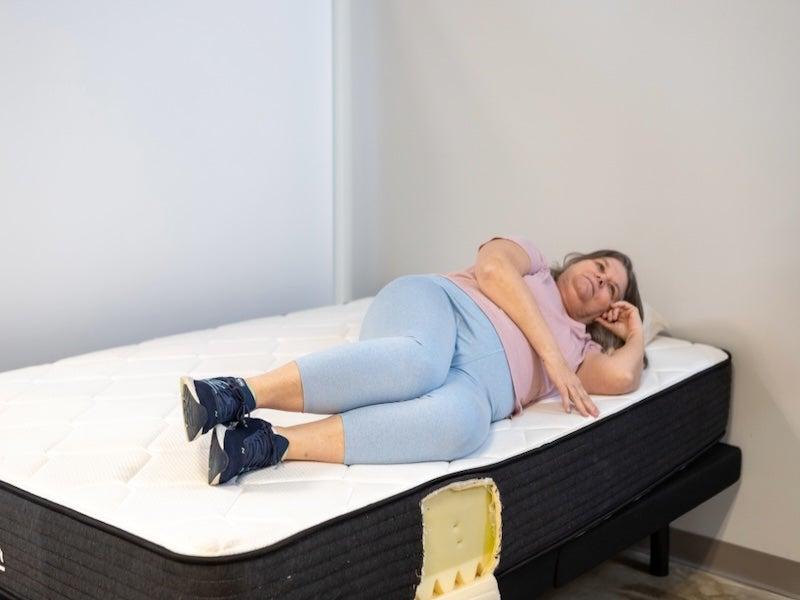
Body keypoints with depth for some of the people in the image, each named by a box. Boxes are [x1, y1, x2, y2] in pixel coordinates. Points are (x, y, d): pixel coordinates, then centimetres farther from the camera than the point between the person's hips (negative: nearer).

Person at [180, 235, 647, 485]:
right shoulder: (531, 258, 26)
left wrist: (636, 336, 34)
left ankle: (268, 444, -47)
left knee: (462, 424, -38)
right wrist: (549, 351, -1)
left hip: (483, 375, 2)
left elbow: (622, 376, 13)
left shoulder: (580, 349, 34)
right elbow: (493, 268, 2)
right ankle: (238, 394, -46)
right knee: (416, 363, -42)